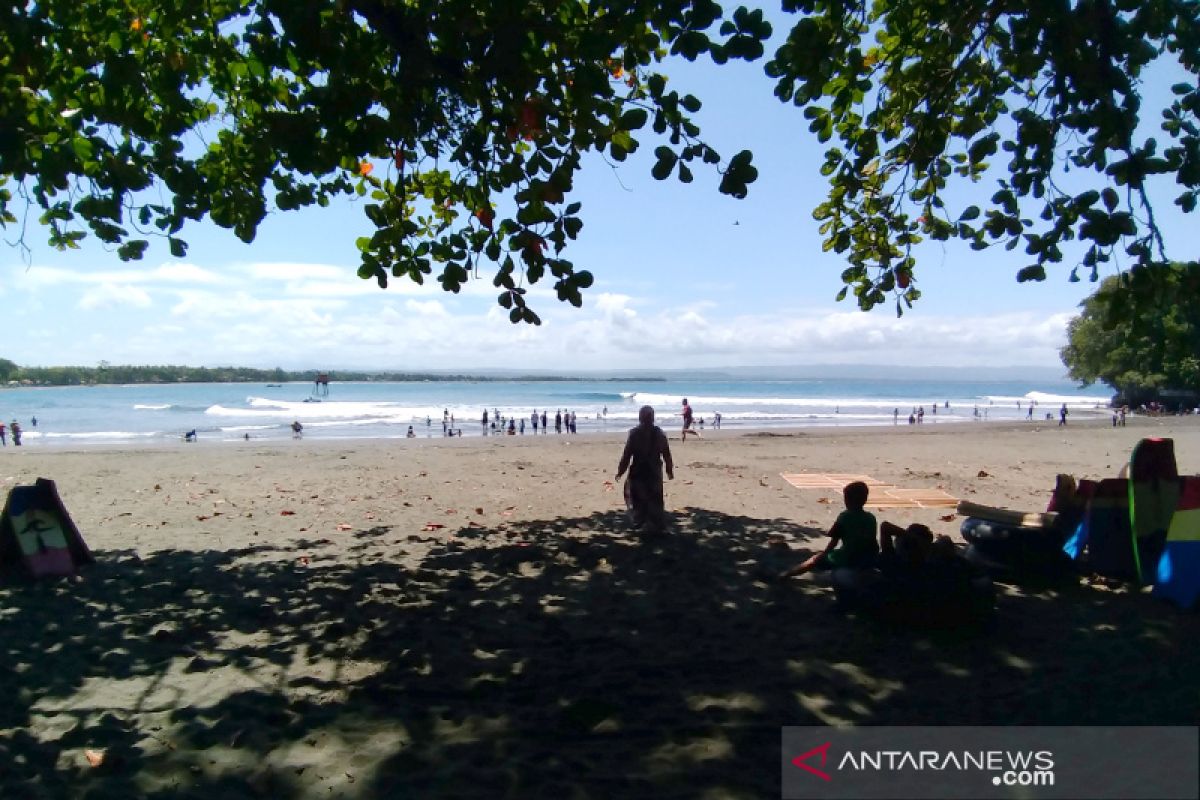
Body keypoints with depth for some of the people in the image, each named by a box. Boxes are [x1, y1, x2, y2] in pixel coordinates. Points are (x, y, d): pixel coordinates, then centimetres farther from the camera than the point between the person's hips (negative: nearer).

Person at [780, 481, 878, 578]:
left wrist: (824, 553, 15)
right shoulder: (871, 518, 6)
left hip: (848, 560, -5)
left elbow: (834, 540, 0)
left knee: (817, 559, 11)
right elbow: (873, 542, 12)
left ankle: (787, 574, 16)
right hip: (869, 561, 5)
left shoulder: (844, 517, -6)